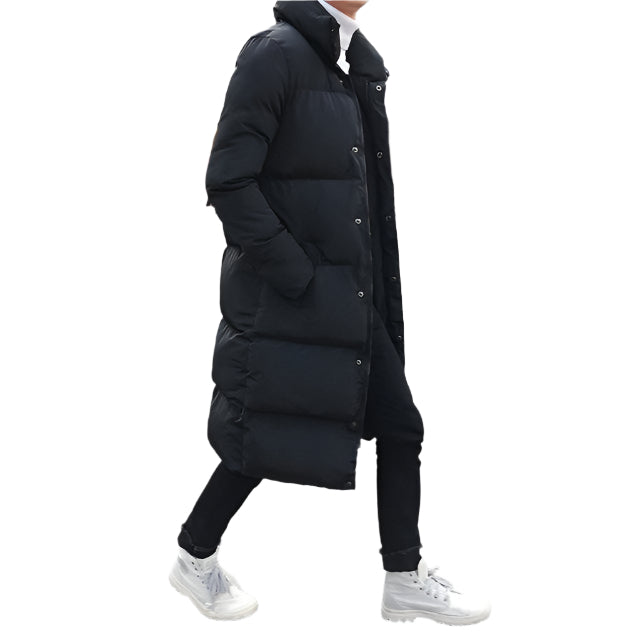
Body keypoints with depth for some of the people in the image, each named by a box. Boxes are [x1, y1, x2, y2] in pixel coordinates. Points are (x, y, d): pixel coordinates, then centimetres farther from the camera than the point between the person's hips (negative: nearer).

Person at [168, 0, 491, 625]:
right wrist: (295, 276, -19)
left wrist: (372, 292, 11)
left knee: (400, 428, 9)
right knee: (264, 438, 4)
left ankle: (405, 580, 21)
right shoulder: (277, 54, -13)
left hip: (351, 301, 8)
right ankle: (195, 557, 27)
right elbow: (228, 181, -18)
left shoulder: (355, 68, 12)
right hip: (284, 302, -8)